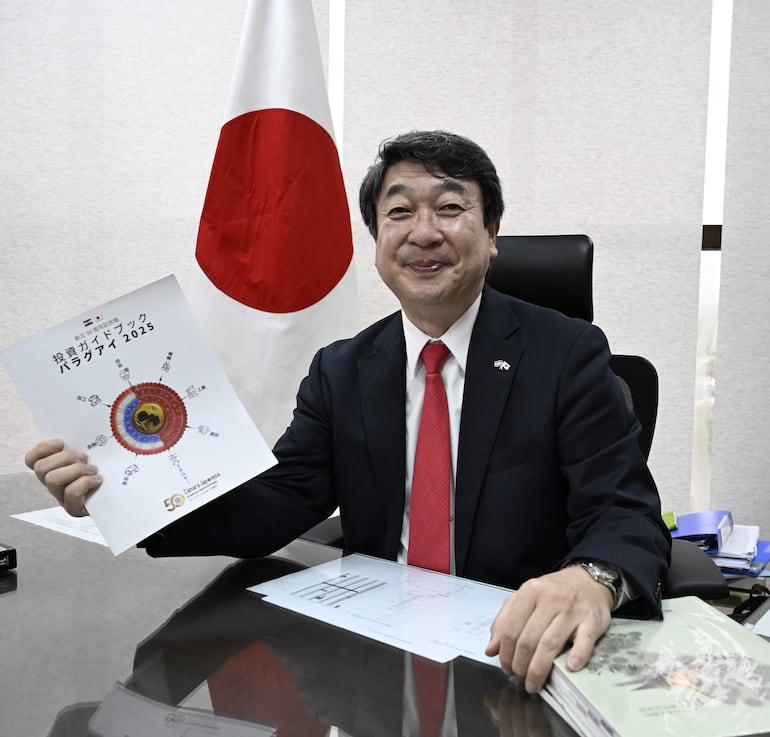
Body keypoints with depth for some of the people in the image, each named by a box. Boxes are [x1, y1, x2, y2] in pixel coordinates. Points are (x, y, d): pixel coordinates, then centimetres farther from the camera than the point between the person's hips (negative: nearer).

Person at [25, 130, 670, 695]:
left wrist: (592, 579, -36)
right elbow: (277, 505, 1)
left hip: (522, 656, 0)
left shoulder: (569, 355, -3)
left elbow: (627, 513, -10)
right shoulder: (341, 373, 9)